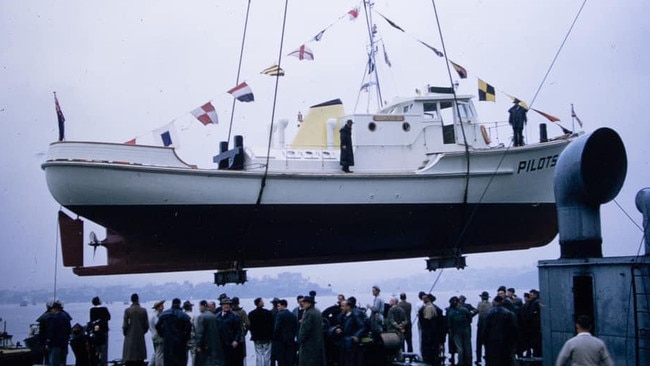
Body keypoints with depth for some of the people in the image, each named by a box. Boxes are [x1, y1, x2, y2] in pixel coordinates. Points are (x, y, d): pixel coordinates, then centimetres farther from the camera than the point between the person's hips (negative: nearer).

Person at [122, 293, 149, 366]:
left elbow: (125, 325, -7)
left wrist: (125, 333, 12)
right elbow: (146, 325, 1)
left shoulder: (127, 310, -7)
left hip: (130, 338, -2)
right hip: (140, 338, 2)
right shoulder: (143, 310, -2)